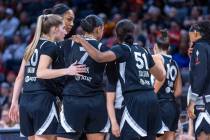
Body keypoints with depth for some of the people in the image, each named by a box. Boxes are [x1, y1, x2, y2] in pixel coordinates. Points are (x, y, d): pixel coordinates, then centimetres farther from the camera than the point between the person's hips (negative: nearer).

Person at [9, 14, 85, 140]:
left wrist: (14, 102, 16)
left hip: (25, 101, 8)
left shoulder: (32, 47, 17)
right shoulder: (51, 47, -5)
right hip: (44, 101, -8)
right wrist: (66, 71, -26)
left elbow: (20, 77, 15)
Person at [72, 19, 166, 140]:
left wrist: (82, 41, -8)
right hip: (151, 98, 7)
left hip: (135, 99, -7)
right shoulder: (143, 51, 18)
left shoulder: (122, 49, 0)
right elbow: (161, 76, 26)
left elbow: (100, 57, -19)